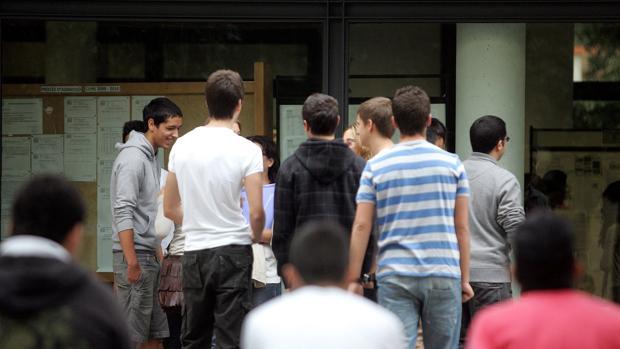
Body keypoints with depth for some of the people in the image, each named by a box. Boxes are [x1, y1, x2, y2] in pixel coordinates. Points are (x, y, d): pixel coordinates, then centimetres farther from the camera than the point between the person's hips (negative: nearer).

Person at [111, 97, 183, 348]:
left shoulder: (152, 158, 16)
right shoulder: (132, 158, -13)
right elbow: (123, 214, -20)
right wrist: (132, 262, -24)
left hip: (150, 255, 10)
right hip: (135, 255, -10)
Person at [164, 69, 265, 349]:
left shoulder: (182, 145, 4)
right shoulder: (246, 150, -10)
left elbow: (170, 209, 11)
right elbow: (256, 212, -14)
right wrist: (256, 236, 7)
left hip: (194, 252, 4)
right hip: (232, 252, -4)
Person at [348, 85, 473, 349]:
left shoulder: (376, 166, 2)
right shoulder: (451, 164, 2)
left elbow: (361, 226, -1)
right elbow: (461, 228, 3)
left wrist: (352, 280, 4)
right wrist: (465, 278, 10)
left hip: (395, 277, 0)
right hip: (443, 276, 0)